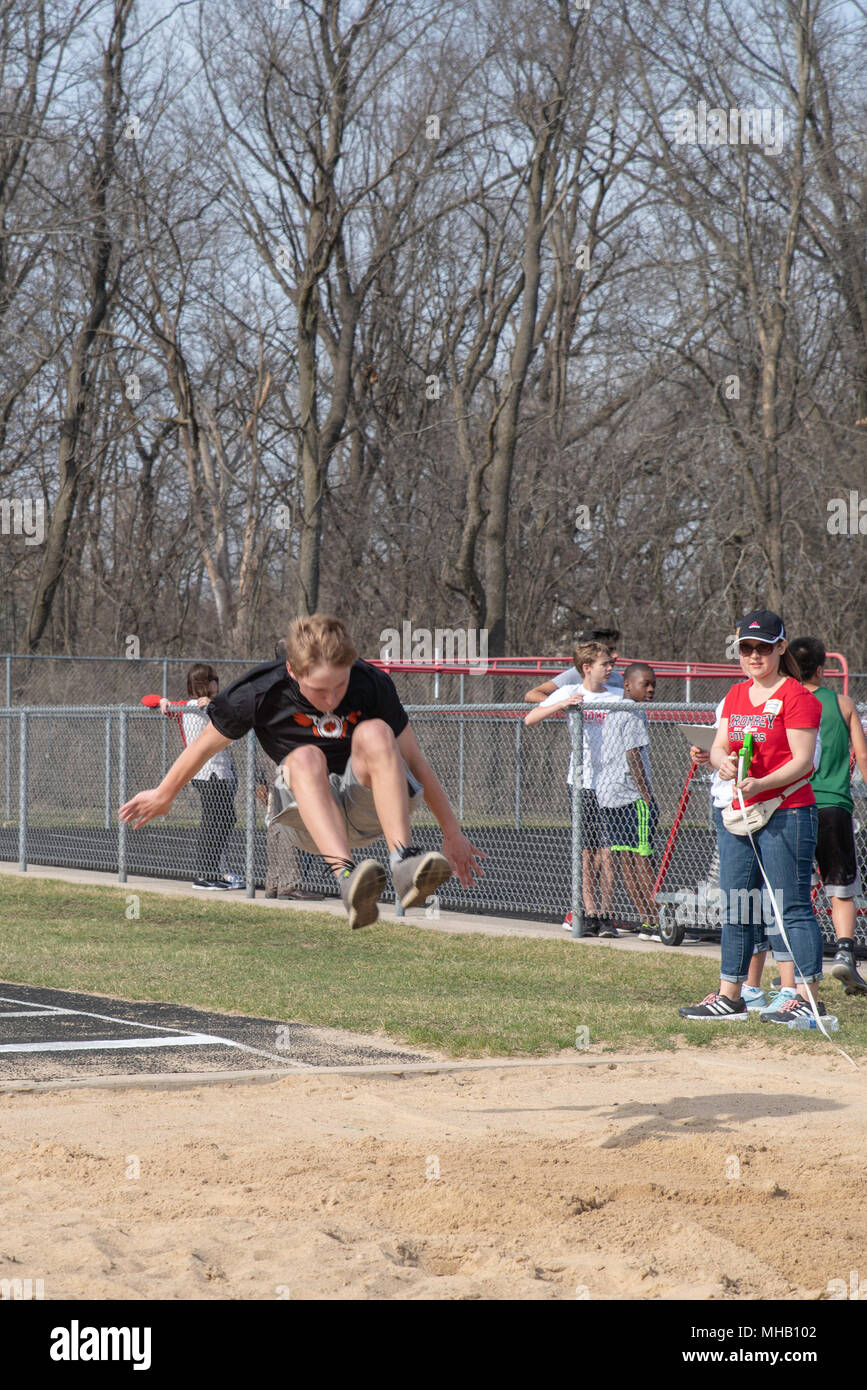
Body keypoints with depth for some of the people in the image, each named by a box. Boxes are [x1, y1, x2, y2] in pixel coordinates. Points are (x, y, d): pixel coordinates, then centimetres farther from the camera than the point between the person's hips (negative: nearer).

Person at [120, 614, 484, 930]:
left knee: (374, 733, -31)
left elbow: (414, 761, 0)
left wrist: (452, 833, 5)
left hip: (368, 804, 0)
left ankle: (404, 863, -45)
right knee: (305, 758, -35)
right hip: (310, 816, 0)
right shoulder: (260, 693, -14)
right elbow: (205, 745, 5)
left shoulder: (373, 686, -11)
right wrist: (164, 795, 19)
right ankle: (345, 875, -58)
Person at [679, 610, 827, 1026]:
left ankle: (809, 999, -7)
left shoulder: (796, 697, -8)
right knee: (735, 909, 10)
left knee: (793, 907, -8)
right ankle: (729, 997, 17)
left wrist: (760, 784, -26)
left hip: (787, 814, -8)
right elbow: (719, 746, 13)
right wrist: (723, 761, -12)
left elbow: (802, 761, -13)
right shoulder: (736, 695, 16)